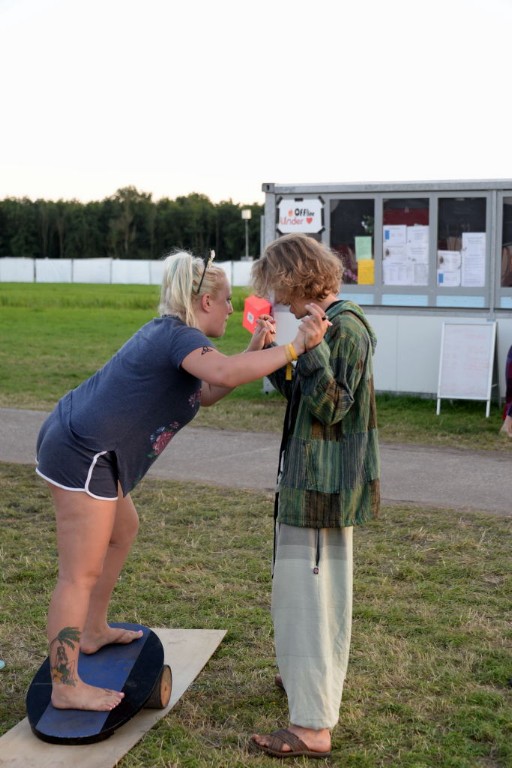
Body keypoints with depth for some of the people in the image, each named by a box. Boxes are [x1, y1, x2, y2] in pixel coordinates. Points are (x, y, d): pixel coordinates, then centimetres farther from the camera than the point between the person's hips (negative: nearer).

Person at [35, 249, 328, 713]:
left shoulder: (167, 333, 15)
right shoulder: (181, 336, -16)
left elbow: (206, 393, 18)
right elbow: (224, 373, -37)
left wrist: (254, 350, 9)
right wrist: (295, 347, -32)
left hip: (77, 443, 11)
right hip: (82, 453, -11)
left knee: (123, 530, 26)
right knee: (81, 573, -4)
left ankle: (93, 632, 39)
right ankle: (65, 687, 5)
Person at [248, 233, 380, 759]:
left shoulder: (346, 328, -19)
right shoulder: (327, 325, 11)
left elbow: (329, 407, -22)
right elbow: (302, 396, 16)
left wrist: (312, 347, -31)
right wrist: (271, 354, 9)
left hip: (323, 483, -10)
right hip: (317, 479, 10)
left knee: (308, 592, -6)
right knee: (321, 589, 24)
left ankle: (313, 726, 2)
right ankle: (311, 677, 43)